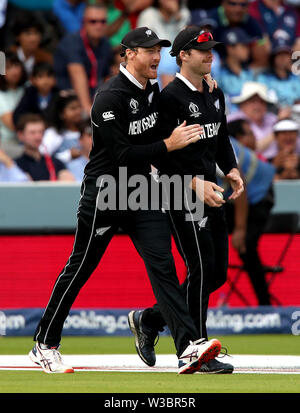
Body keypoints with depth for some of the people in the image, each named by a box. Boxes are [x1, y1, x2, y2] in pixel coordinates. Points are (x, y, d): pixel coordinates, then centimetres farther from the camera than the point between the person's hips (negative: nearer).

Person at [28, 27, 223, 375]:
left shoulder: (153, 89, 8)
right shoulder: (110, 98, -18)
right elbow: (121, 156, -23)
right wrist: (169, 145, -22)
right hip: (105, 193, -7)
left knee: (162, 265, -7)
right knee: (79, 269, 3)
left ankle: (188, 347, -17)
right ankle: (44, 345, 16)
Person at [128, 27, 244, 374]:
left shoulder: (215, 95, 14)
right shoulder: (171, 97, -13)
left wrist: (231, 169, 5)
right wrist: (194, 182, -23)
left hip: (209, 190, 9)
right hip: (180, 189, -9)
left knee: (217, 273, 8)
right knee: (201, 268, -10)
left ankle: (148, 320, 22)